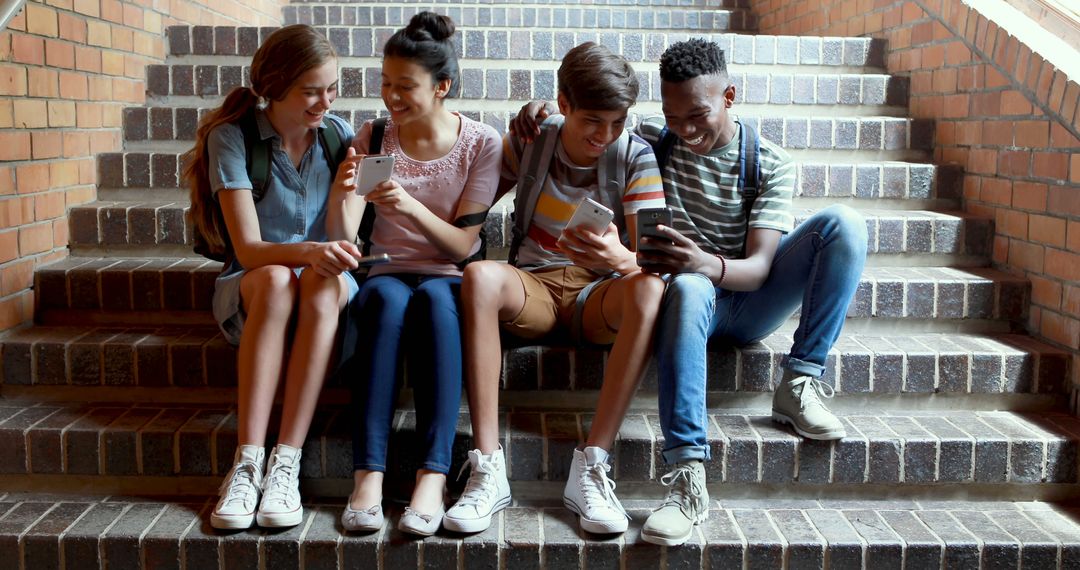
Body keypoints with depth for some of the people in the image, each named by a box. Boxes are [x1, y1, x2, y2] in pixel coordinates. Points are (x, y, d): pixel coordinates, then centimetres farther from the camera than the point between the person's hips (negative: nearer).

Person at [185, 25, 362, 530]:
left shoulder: (340, 137, -2)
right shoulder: (232, 137, -9)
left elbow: (342, 243, -7)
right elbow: (248, 249, -18)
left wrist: (344, 192, -26)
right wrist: (308, 251, -38)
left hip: (326, 289, 1)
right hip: (250, 290, -1)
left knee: (323, 281, -34)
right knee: (275, 279, -36)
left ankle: (286, 464, -37)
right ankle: (247, 464, -37)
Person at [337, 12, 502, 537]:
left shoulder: (481, 143, 0)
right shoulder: (373, 138, 5)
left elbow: (461, 244, -6)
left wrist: (411, 206, -23)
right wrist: (343, 193, -23)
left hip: (450, 281, -1)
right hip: (387, 275, 1)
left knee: (434, 298, -36)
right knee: (386, 299, -34)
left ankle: (432, 476, -38)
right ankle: (368, 474, -37)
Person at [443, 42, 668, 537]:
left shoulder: (636, 157, -3)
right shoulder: (528, 142, 2)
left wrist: (620, 259, -37)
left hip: (598, 296, 0)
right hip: (532, 289, 1)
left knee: (649, 289, -35)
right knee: (480, 275, -34)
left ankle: (591, 465, -32)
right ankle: (487, 466, -34)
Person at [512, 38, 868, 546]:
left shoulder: (770, 164, -2)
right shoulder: (651, 141, 2)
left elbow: (759, 267, -12)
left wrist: (705, 262, -35)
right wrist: (535, 121, -12)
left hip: (748, 304, 1)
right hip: (693, 297, -1)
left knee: (843, 224, -22)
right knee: (686, 288, -40)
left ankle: (799, 383, -20)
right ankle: (687, 479, -46)